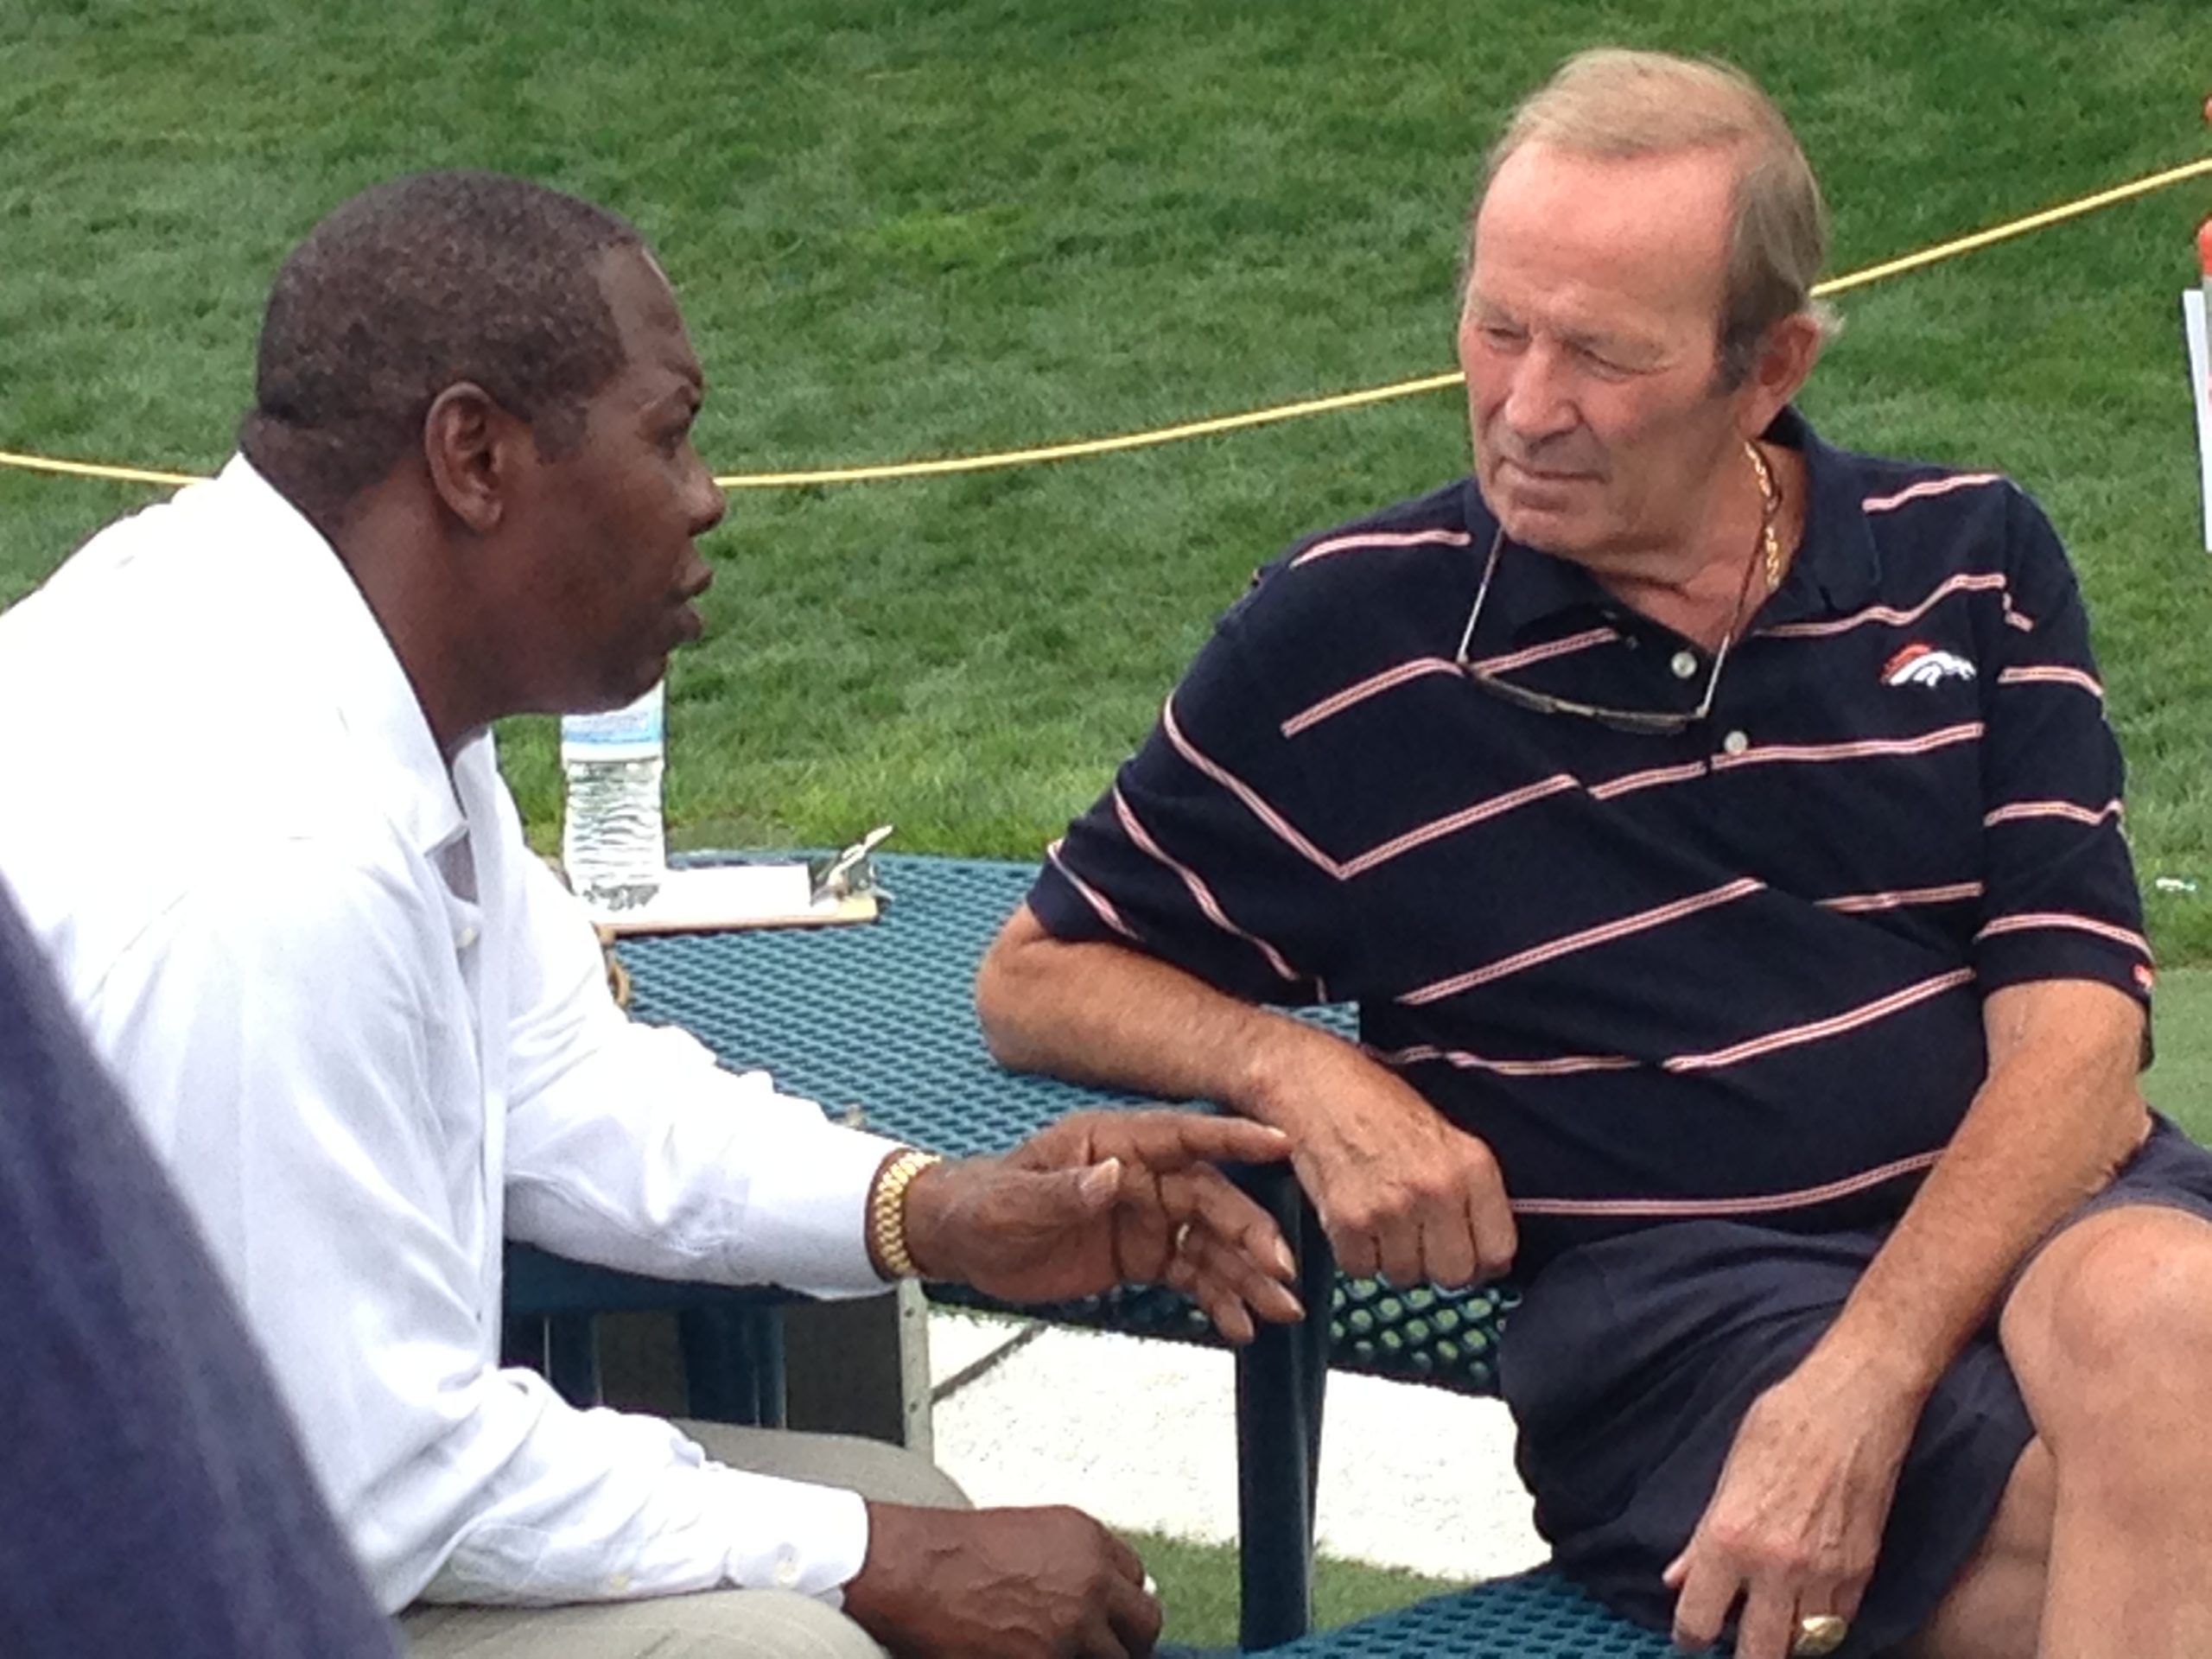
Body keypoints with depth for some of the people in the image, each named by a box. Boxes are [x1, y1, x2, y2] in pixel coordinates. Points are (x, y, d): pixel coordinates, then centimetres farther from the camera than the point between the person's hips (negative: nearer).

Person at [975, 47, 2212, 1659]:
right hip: (1669, 1280, -3)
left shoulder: (1970, 561, 10)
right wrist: (1298, 1070, -5)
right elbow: (1034, 981, 17)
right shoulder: (1344, 641, 7)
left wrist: (1864, 1378, -17)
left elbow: (2073, 1024, 0)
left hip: (2040, 1209, 3)